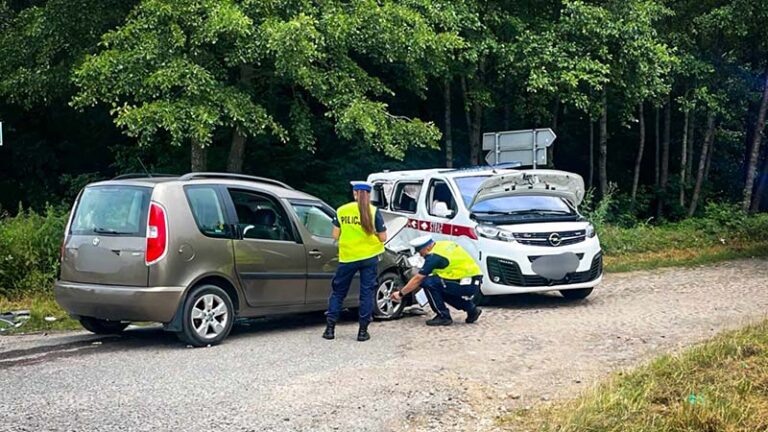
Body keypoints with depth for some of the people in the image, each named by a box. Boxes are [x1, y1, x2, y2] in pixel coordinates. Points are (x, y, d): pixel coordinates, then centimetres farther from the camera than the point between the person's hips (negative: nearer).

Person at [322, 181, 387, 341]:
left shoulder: (342, 210, -1)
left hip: (347, 257, 1)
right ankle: (363, 330, 7)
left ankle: (330, 328, 10)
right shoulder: (373, 212, -6)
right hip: (369, 257, -1)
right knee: (367, 292, 8)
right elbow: (383, 238, -5)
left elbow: (335, 235, 0)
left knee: (338, 291, 13)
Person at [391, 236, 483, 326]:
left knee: (428, 282, -10)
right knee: (439, 289, 23)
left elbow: (417, 279, -8)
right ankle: (471, 308, 21)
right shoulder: (443, 245, 13)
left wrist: (401, 293, 2)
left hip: (468, 285, -9)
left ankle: (443, 316, -3)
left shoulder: (434, 256, -12)